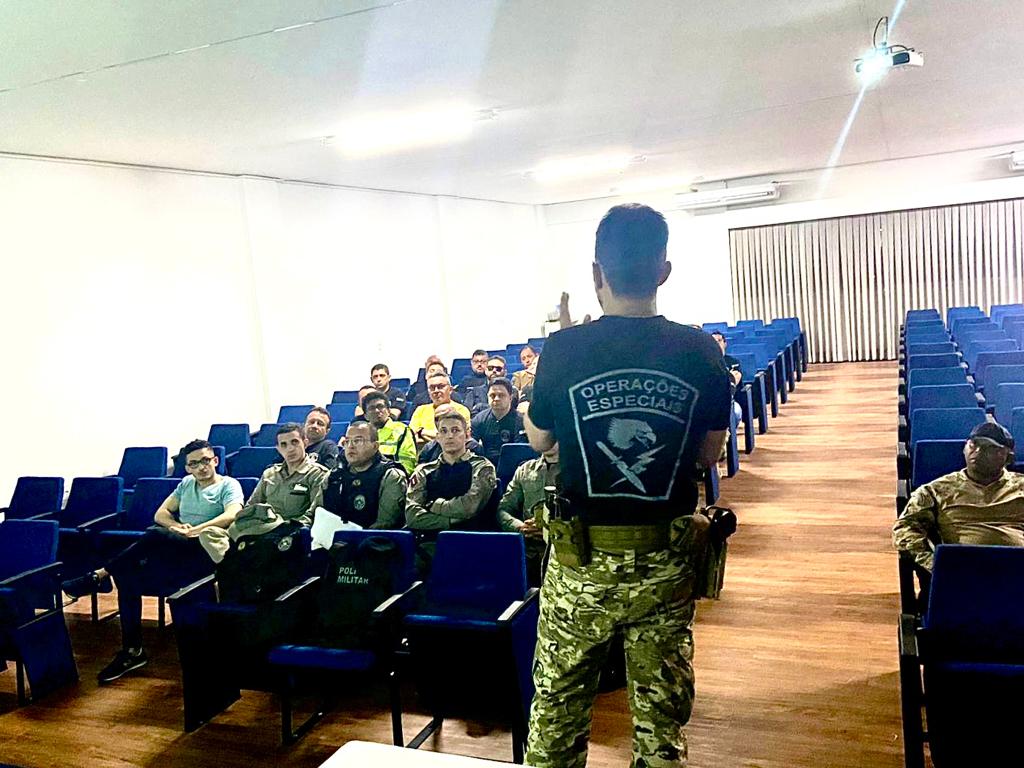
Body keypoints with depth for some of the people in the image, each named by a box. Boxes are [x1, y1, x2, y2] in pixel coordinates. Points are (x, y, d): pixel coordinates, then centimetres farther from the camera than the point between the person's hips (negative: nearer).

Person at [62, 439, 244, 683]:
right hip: (175, 551, 6)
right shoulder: (186, 483, 24)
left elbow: (232, 516, -17)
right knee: (128, 576, -20)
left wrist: (193, 531, -21)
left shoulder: (229, 485, 3)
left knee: (155, 535, -33)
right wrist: (176, 527, -3)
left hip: (206, 551, -6)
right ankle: (132, 650, -13)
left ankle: (100, 575, -17)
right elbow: (161, 513, 19)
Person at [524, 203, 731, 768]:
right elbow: (709, 453, 3)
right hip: (666, 558, 2)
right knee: (661, 709, 17)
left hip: (581, 558, -1)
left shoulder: (563, 350, -12)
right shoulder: (702, 352, -8)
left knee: (557, 704, 17)